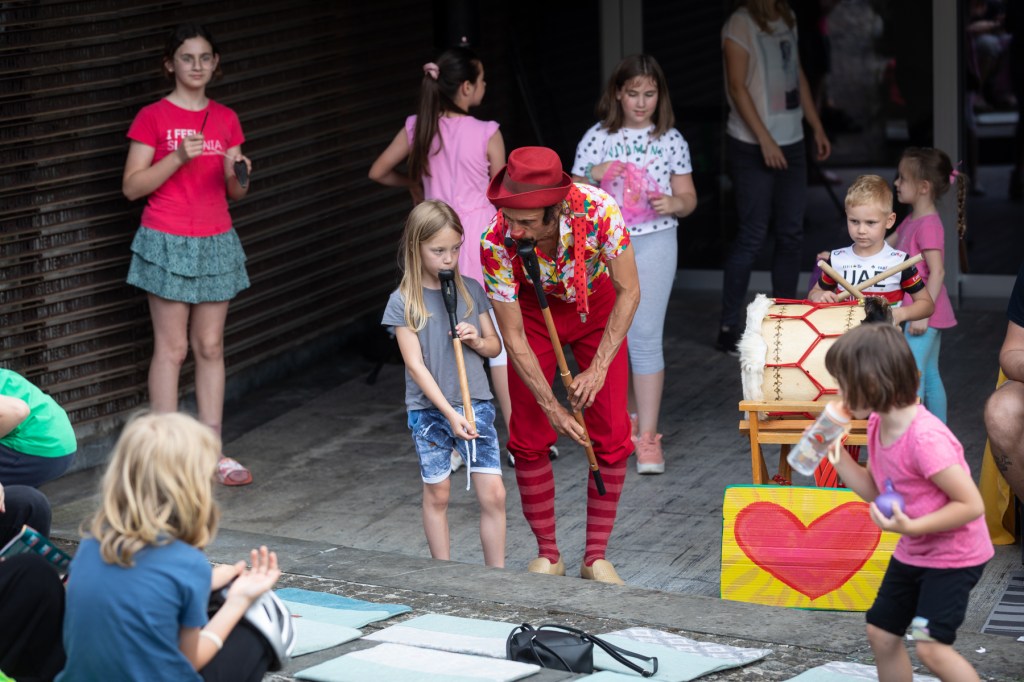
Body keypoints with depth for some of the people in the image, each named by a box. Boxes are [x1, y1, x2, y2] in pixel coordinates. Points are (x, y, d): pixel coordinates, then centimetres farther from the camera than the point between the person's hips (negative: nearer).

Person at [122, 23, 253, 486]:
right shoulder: (152, 118, -3)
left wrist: (236, 174, -10)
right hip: (168, 242, -4)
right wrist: (178, 158, -19)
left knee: (211, 347, 6)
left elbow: (236, 194, 13)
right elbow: (132, 187, -7)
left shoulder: (225, 120, 9)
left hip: (216, 242, 4)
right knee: (172, 348, -4)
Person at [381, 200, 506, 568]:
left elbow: (495, 345, 13)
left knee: (493, 494, -3)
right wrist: (449, 413, -18)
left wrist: (477, 340, -11)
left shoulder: (471, 290, 3)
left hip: (475, 403, 2)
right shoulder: (403, 302, -7)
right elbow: (416, 365, -11)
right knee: (437, 495, 9)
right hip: (428, 410, -2)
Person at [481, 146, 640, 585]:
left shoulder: (599, 210, -37)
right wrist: (551, 407, -24)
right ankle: (548, 555, 12)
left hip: (596, 306, 0)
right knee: (529, 436, -4)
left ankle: (596, 557, 7)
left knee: (611, 434, -5)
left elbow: (628, 292, -22)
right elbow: (513, 337, -24)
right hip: (534, 311, 0)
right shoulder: (496, 243, -35)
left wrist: (597, 370, -26)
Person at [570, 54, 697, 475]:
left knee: (646, 337, -7)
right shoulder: (598, 138, 1)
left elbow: (688, 197, 8)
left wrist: (674, 204, -14)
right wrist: (593, 177, -15)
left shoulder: (671, 140, 3)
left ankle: (648, 436, -6)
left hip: (654, 243, -1)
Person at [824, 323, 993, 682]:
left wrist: (911, 527, -33)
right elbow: (876, 492, 7)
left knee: (932, 646, -18)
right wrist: (838, 457, -5)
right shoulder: (878, 425, -4)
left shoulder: (925, 438, -32)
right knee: (881, 633, 15)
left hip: (954, 554, -9)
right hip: (913, 552, 9)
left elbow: (971, 505, -29)